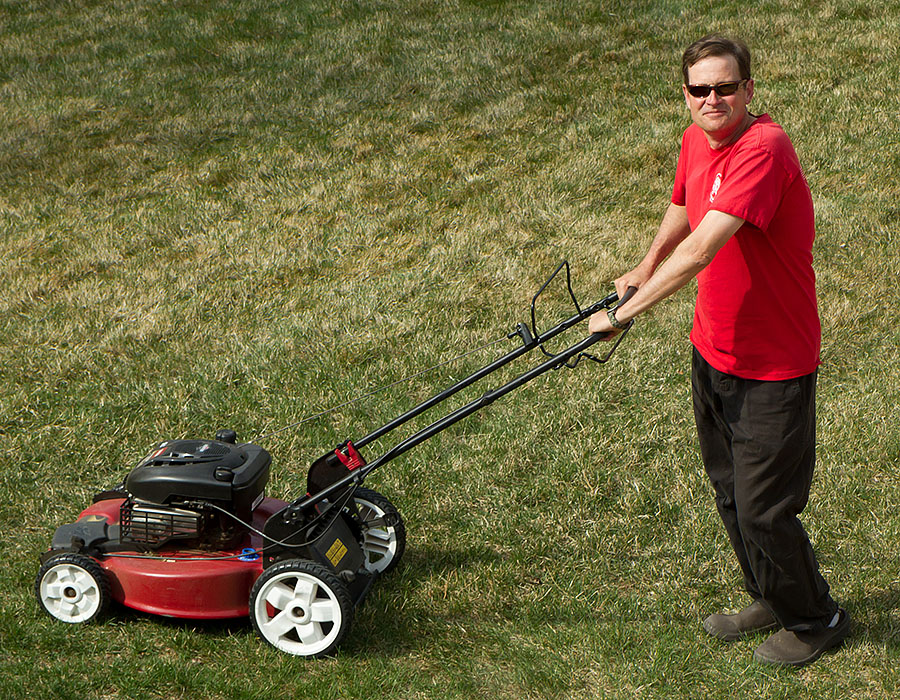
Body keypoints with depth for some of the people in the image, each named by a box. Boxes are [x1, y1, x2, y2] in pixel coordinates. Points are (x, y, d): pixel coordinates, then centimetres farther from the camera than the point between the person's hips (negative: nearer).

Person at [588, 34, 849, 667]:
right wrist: (645, 271, 29)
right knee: (729, 491, 21)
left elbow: (701, 249, -34)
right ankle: (770, 599, 43)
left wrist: (624, 313, -32)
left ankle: (817, 619, 26)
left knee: (764, 510, 1)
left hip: (772, 367, -8)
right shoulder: (696, 142, 1)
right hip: (713, 350, 8)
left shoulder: (763, 148, -27)